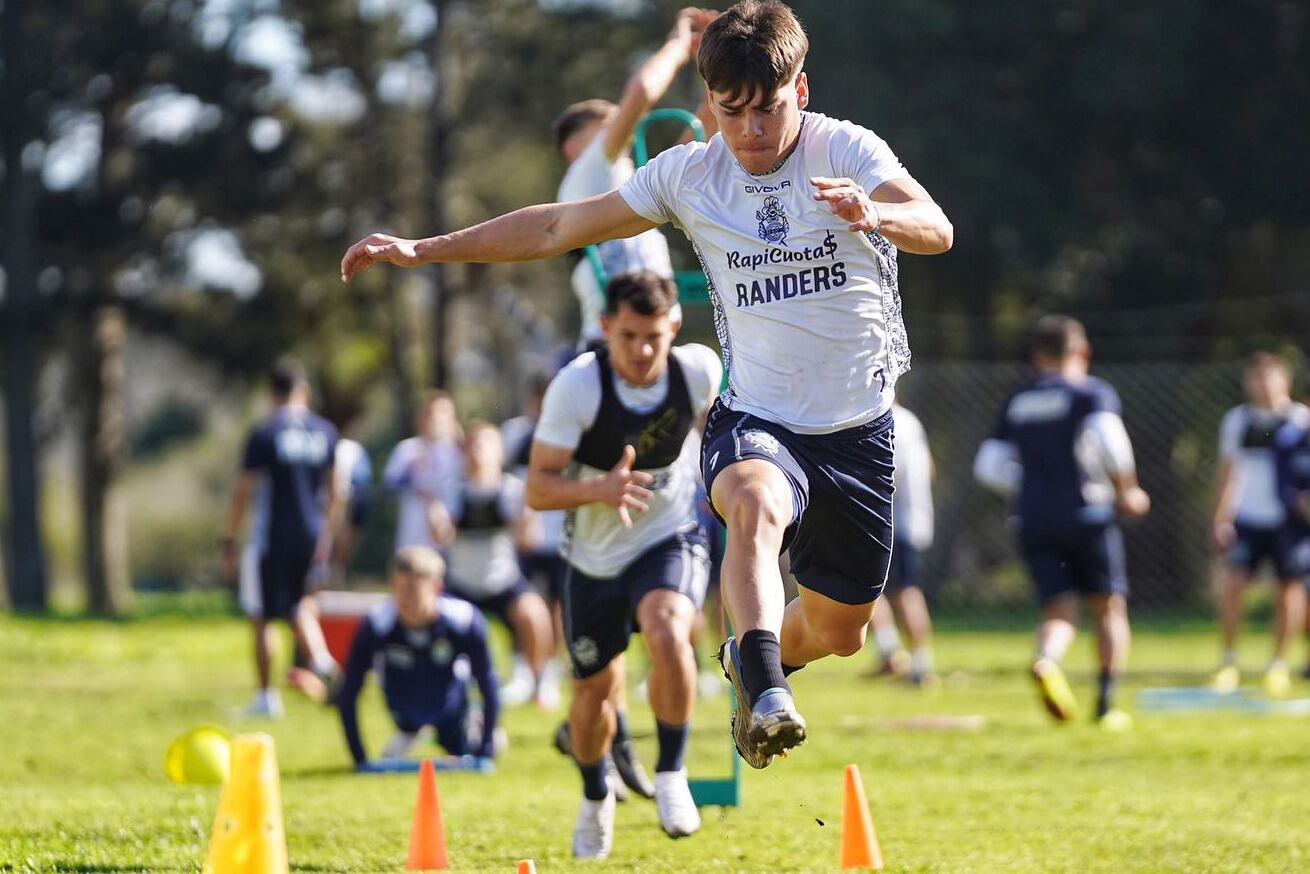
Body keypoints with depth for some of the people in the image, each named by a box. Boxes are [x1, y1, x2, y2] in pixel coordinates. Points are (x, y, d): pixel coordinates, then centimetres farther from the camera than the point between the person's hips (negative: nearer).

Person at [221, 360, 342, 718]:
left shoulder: (264, 434, -9)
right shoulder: (326, 433, 3)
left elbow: (243, 492, -8)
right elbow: (335, 494, 8)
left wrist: (229, 543, -1)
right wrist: (327, 538, 19)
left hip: (271, 537, -4)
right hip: (311, 536, 4)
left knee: (262, 618, 6)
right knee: (300, 606, 19)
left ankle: (267, 696, 8)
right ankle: (319, 657, -9)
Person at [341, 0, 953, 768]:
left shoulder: (847, 152, -10)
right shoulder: (689, 175, -2)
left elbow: (937, 231, -27)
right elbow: (558, 228, 6)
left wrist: (876, 214, -50)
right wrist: (422, 251, 4)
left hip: (858, 430, 1)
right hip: (758, 421, -1)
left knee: (839, 632, 13)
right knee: (757, 504, -38)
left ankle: (753, 655, 48)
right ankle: (766, 698, -49)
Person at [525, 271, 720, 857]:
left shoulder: (699, 371, -18)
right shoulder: (577, 386, -25)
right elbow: (537, 488, -23)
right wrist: (598, 489, -41)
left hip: (671, 540, -1)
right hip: (596, 558, 1)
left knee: (667, 632, -32)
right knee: (596, 688, 13)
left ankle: (671, 775, -13)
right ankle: (595, 799, 43)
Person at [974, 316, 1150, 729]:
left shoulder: (1017, 403, 14)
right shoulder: (1093, 393, -1)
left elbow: (989, 466, 12)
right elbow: (1108, 441, -19)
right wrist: (1127, 492, -8)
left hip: (1034, 521, 4)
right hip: (1087, 514, -4)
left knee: (1059, 610, 2)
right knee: (1109, 608, 8)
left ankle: (1047, 659, -31)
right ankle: (1106, 703, 1)